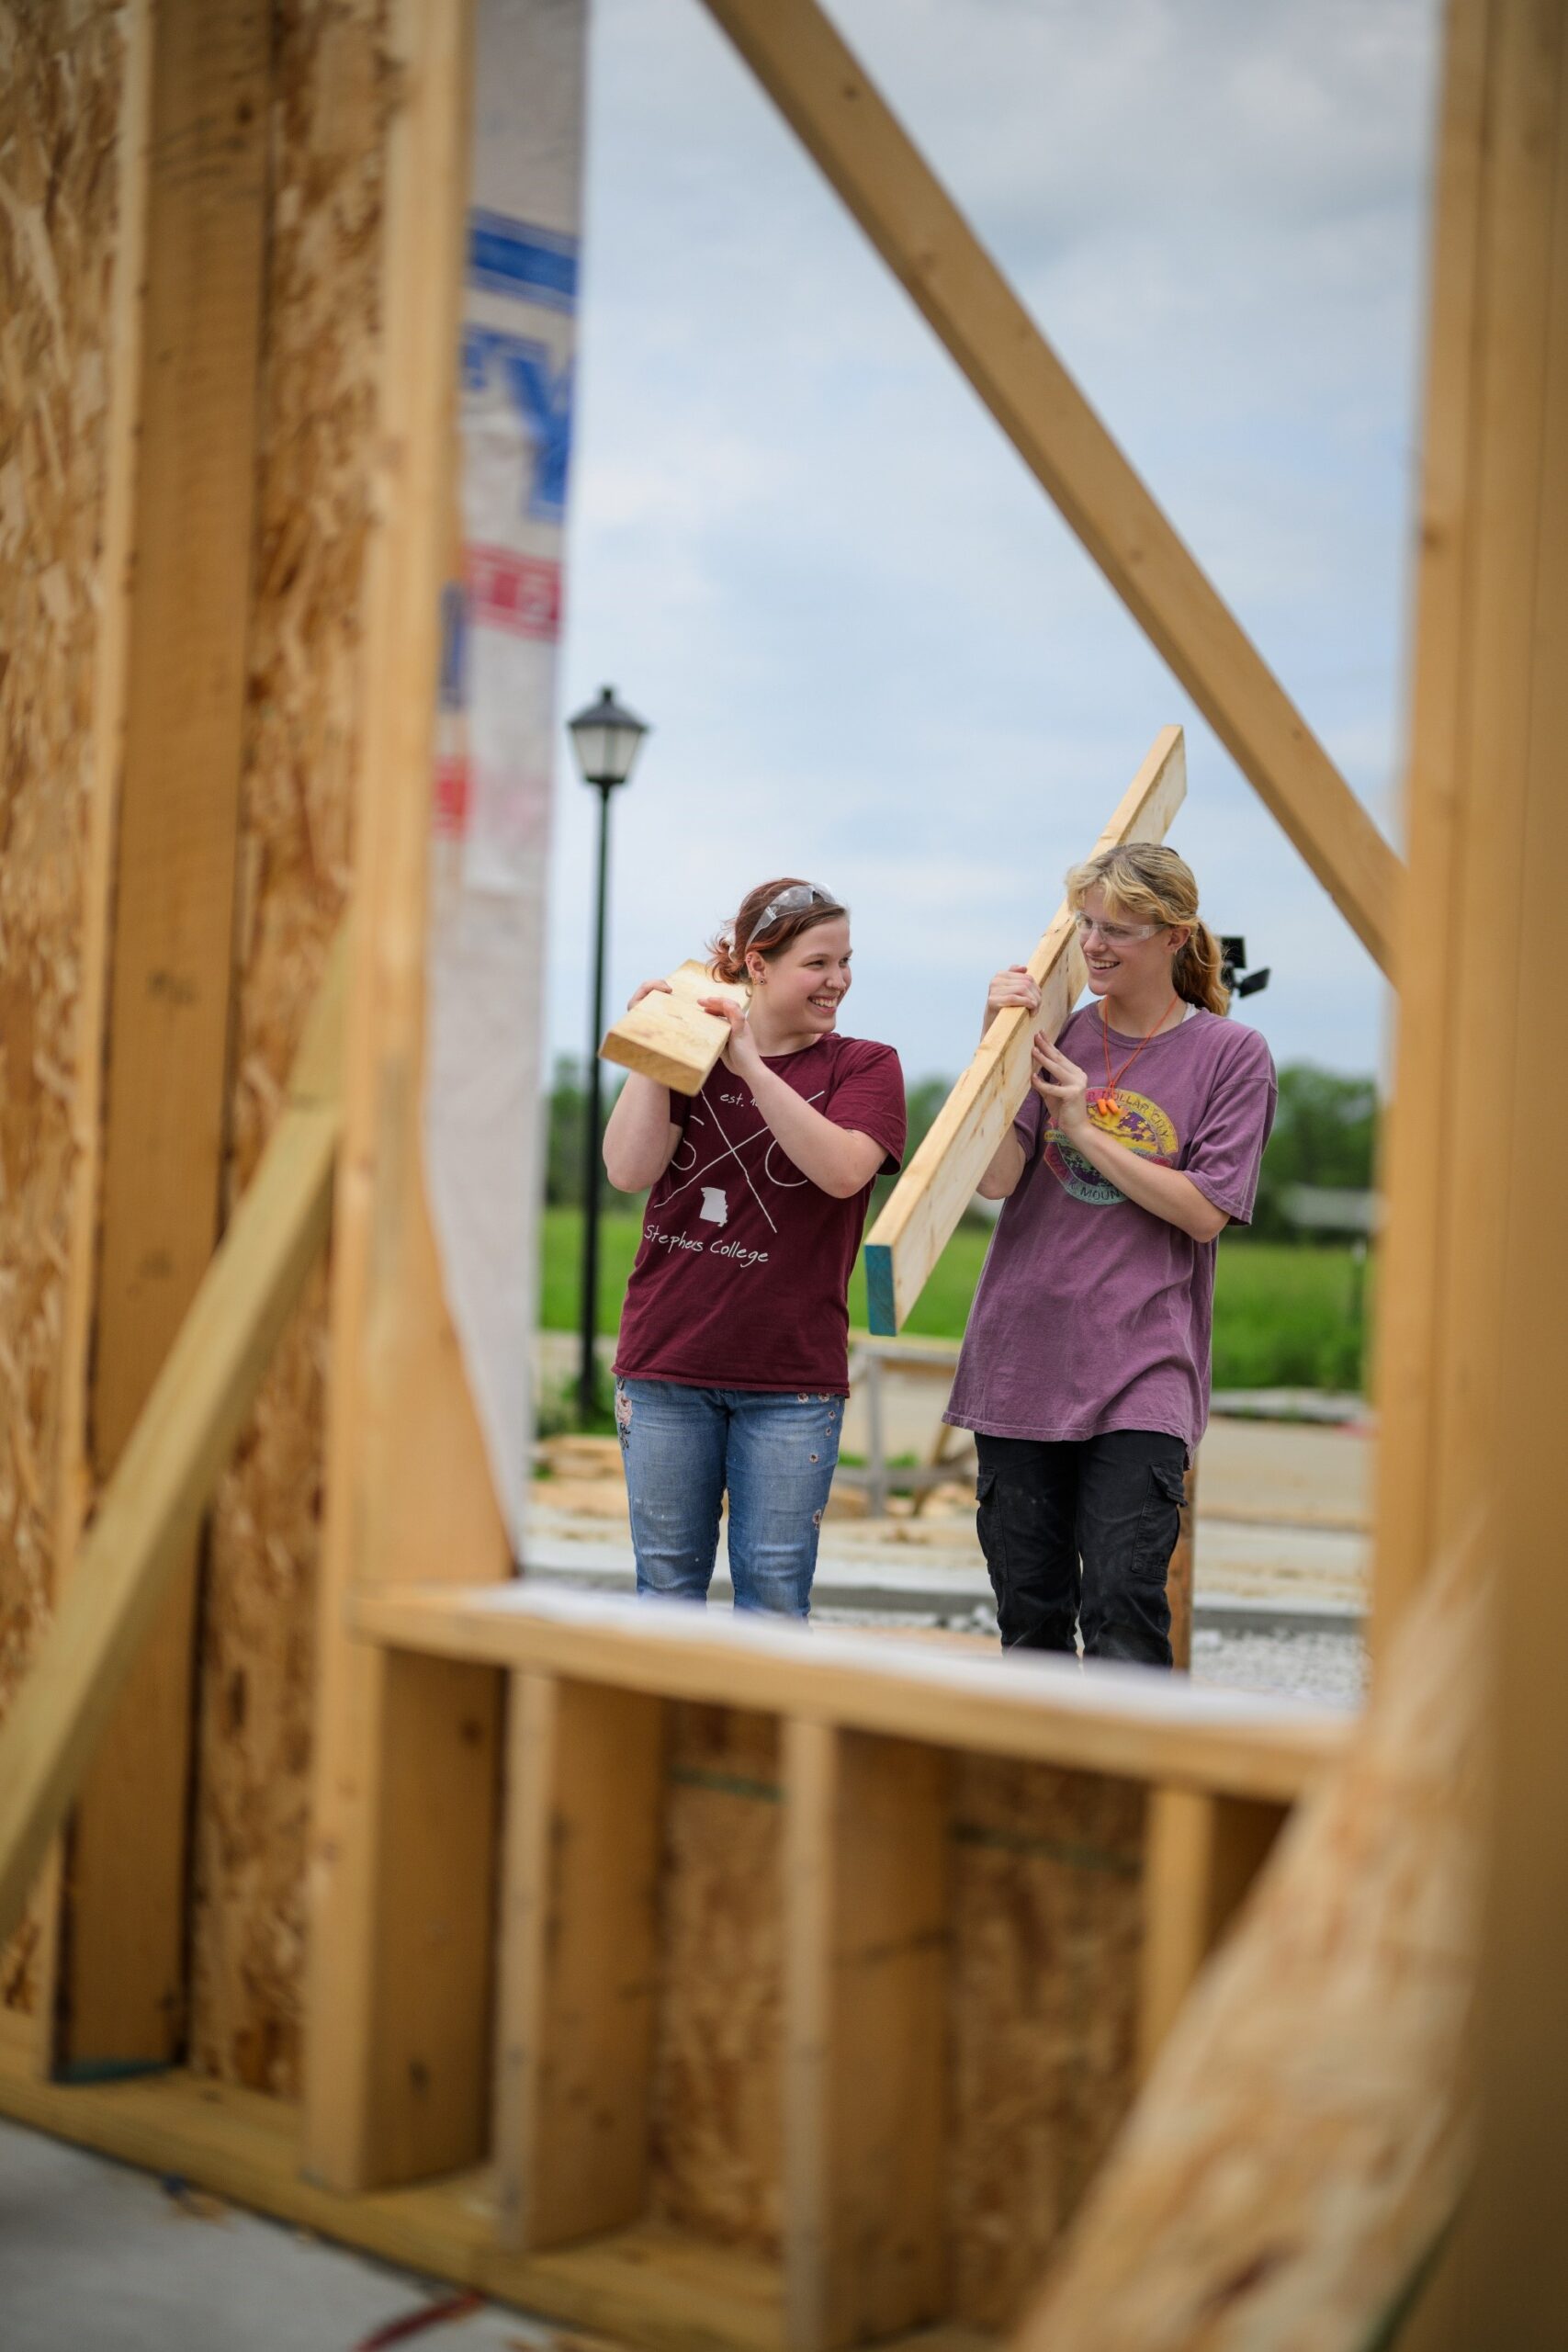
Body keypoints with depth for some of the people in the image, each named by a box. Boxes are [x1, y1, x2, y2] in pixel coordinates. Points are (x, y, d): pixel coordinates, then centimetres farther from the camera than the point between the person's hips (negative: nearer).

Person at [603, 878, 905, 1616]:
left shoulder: (865, 1065, 1)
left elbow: (843, 1170, -19)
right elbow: (630, 1170, -6)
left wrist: (752, 1065, -22)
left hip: (792, 1375, -1)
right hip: (666, 1362, 2)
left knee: (774, 1592, 1)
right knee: (666, 1585, 9)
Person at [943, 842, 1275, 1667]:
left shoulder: (1231, 1054, 1)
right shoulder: (1056, 1033, 7)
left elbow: (1205, 1212, -6)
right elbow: (996, 1178, -4)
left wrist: (1086, 1131, -9)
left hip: (1141, 1370, -3)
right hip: (1021, 1356, 3)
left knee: (1122, 1611, -12)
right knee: (1029, 1613, 8)